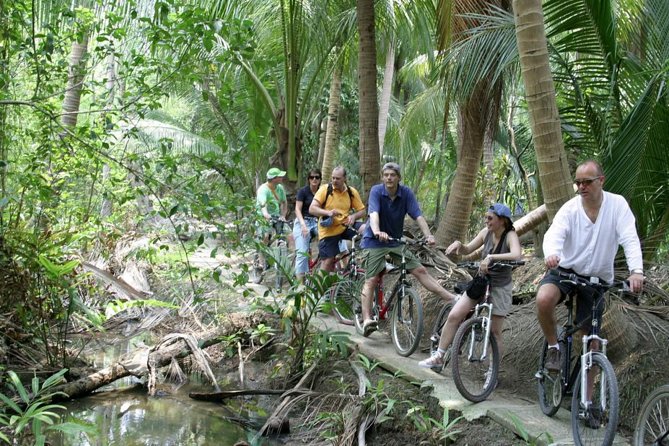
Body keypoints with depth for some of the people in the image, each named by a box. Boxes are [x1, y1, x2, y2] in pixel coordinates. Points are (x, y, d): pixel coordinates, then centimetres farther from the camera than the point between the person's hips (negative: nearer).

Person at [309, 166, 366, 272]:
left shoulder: (352, 192, 0)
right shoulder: (325, 189, -8)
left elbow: (362, 210, 5)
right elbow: (312, 209, -14)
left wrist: (353, 216, -18)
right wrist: (328, 212, -30)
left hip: (345, 226, 2)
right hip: (328, 230, -2)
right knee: (327, 262, -6)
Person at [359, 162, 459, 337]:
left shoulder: (406, 193, -7)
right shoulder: (376, 191, -15)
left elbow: (418, 216, -16)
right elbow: (374, 213, -31)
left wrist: (428, 235, -31)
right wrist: (377, 232, -50)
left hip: (396, 241, 3)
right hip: (374, 242, -3)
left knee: (420, 270, 0)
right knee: (371, 280, -11)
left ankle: (452, 299, 0)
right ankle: (367, 319, -17)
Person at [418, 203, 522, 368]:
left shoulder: (510, 236, -18)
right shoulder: (486, 232, -3)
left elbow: (516, 255, -38)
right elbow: (467, 250, 8)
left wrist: (491, 257, -45)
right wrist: (458, 244, -14)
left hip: (500, 287, -4)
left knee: (495, 332, 1)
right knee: (453, 316, -7)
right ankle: (438, 357, 3)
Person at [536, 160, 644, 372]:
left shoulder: (617, 204, -9)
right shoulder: (570, 208, -10)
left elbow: (630, 239, -19)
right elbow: (554, 234, -27)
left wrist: (636, 271, -37)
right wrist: (551, 254, -52)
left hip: (596, 277, 1)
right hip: (565, 269, -1)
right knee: (543, 299, -32)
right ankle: (553, 347, -8)